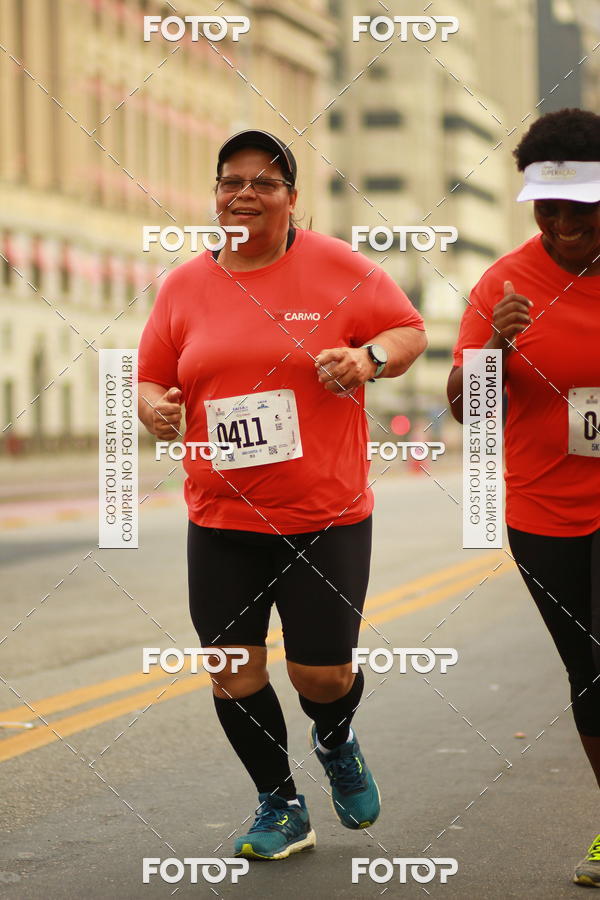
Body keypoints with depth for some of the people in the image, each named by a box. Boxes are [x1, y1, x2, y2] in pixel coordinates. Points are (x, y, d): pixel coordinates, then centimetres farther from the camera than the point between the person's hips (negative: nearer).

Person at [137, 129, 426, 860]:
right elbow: (153, 378, 13)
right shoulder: (184, 286, 6)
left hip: (327, 513, -2)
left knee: (321, 674, -2)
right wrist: (154, 406, -10)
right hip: (222, 520, 3)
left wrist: (370, 356, -17)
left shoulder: (336, 266, -2)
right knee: (232, 673, 1)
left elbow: (409, 331, 4)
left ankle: (336, 743, 36)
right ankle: (280, 807, 24)